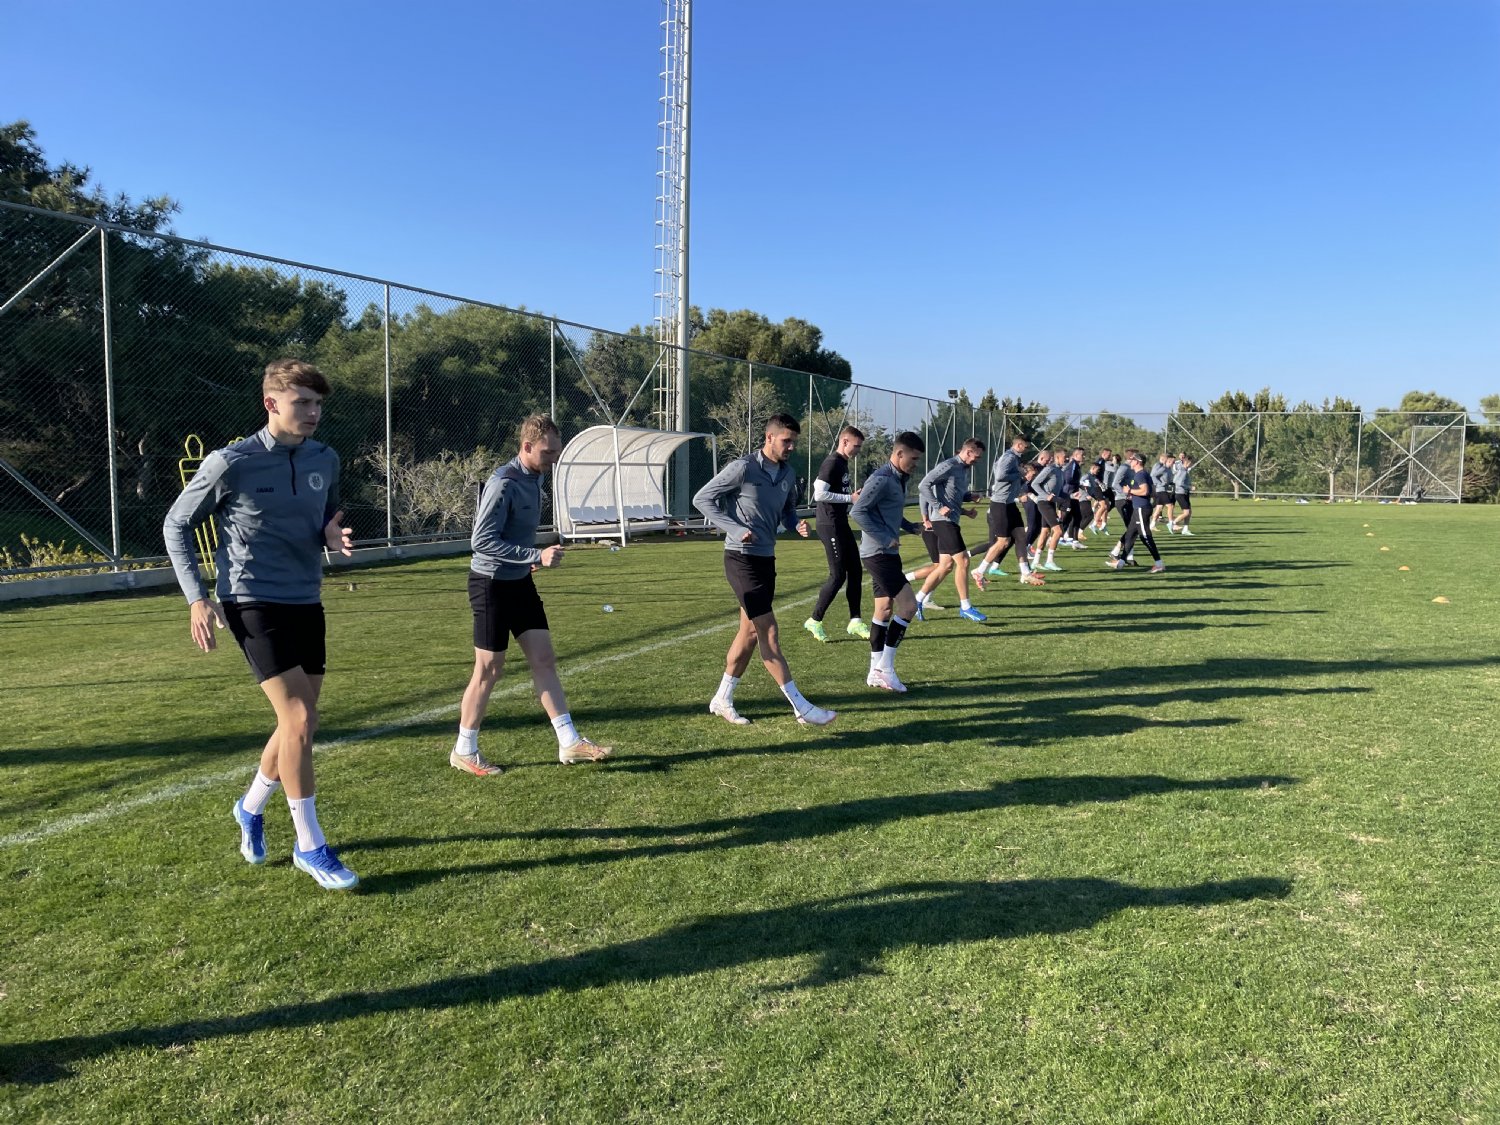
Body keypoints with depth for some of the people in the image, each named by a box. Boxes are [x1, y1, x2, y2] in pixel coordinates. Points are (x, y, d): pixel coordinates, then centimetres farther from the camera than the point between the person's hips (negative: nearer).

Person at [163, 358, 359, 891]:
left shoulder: (326, 460, 3)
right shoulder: (230, 463, -11)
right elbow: (176, 525, 0)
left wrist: (332, 536, -5)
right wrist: (197, 597, -8)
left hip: (307, 603, 6)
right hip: (253, 604, -6)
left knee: (301, 720, 12)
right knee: (299, 719, -13)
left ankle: (251, 806, 39)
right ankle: (310, 846, 1)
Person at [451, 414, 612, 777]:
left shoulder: (533, 477, 6)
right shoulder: (503, 484, -21)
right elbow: (482, 540, -25)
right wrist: (536, 556, -27)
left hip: (520, 583, 8)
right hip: (492, 584, -8)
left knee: (544, 659, 6)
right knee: (489, 669, 1)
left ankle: (570, 742, 11)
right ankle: (464, 752, 17)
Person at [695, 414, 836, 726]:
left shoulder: (788, 473, 7)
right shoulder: (743, 468, -14)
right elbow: (702, 499, -10)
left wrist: (796, 525, -3)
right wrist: (735, 529, -19)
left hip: (766, 559, 8)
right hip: (743, 559, -8)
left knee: (750, 632, 13)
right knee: (769, 634, -6)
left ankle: (722, 700, 26)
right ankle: (801, 707, -3)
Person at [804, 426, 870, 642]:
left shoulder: (843, 463, 15)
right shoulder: (832, 463, -15)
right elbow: (819, 494, -22)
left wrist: (854, 496, 13)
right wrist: (850, 498, -17)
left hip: (841, 525, 10)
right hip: (830, 526, -10)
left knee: (855, 571, 9)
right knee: (838, 576, -7)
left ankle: (855, 621, 15)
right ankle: (815, 621, 5)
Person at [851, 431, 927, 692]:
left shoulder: (898, 479, 13)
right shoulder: (881, 479, -17)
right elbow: (857, 512, -21)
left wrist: (910, 526, 9)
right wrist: (885, 539, -20)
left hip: (886, 553, 10)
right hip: (878, 553, -10)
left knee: (884, 610, 13)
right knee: (908, 605, -10)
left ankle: (876, 672, 21)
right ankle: (885, 668, -2)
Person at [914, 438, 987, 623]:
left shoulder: (963, 469, 17)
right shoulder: (948, 466, -12)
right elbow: (924, 485, -19)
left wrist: (970, 496, 7)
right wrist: (939, 507, -20)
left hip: (951, 521, 10)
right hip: (943, 520, -10)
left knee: (946, 565, 10)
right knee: (962, 561, -8)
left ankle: (917, 601, 15)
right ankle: (965, 608, 1)